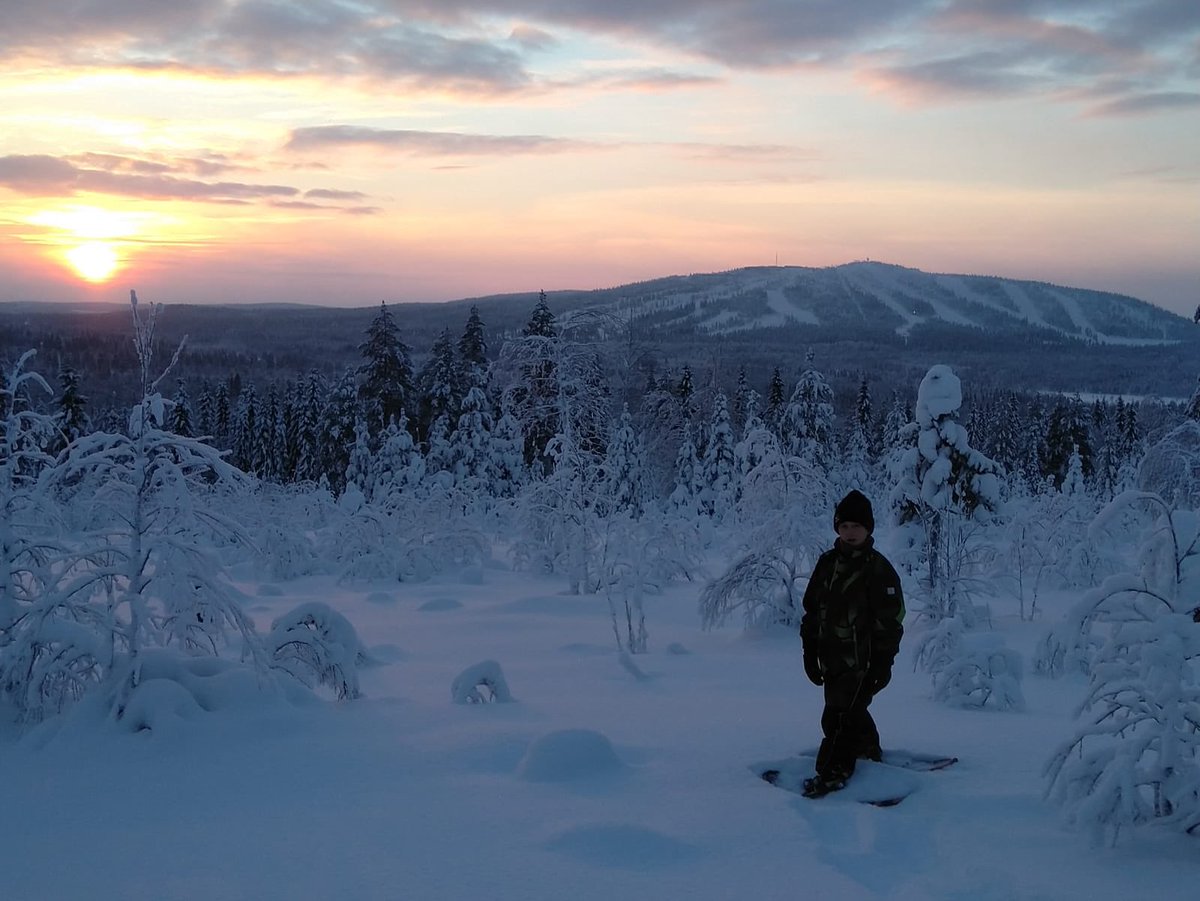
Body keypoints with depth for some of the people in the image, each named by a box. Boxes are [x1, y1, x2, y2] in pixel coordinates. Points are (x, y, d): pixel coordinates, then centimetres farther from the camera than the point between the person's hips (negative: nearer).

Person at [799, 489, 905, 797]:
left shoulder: (879, 569, -8)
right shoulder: (827, 563, 9)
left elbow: (891, 620, -9)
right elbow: (811, 609, 15)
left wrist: (882, 663, -11)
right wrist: (810, 652, 12)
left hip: (861, 661, -6)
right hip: (832, 659, 7)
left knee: (839, 716, -12)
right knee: (852, 711, 20)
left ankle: (833, 774, -6)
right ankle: (869, 750, 41)